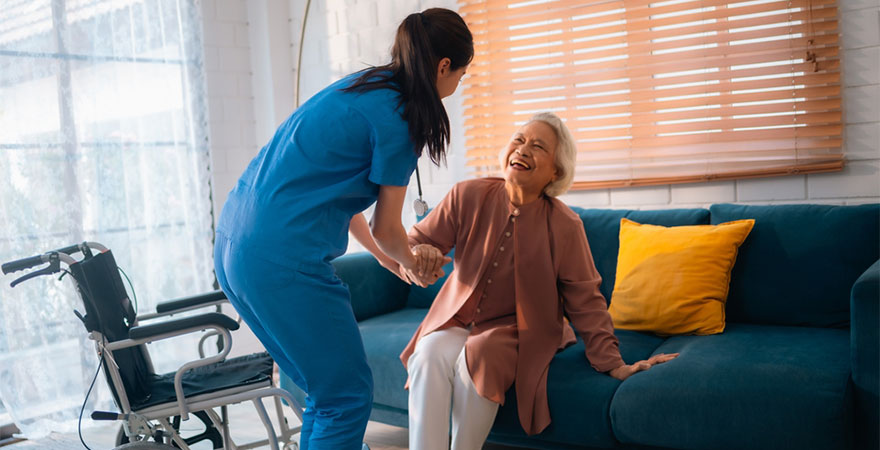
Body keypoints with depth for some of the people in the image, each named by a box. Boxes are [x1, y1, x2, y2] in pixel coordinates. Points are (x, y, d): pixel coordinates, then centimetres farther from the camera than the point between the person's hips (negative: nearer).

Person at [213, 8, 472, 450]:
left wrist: (388, 255, 34)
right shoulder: (397, 116, -10)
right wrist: (413, 262, 21)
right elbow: (386, 228, -1)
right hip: (283, 260, -10)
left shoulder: (361, 85, 16)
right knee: (347, 394, 4)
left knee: (328, 391, 20)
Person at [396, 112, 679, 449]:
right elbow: (418, 242, -2)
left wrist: (612, 364, -11)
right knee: (429, 356, -29)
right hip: (457, 318, 2)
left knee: (478, 358, -32)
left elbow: (585, 302, -6)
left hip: (518, 330, -1)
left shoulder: (565, 226, -11)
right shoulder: (468, 196, -8)